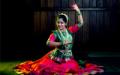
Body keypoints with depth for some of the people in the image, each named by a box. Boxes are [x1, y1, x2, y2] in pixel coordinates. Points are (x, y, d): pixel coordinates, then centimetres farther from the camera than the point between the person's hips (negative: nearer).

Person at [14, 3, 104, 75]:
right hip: (57, 57, -3)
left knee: (72, 68, -17)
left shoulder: (70, 30, 1)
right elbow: (48, 43, -25)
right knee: (43, 66, -17)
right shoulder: (55, 33, -9)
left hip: (68, 57, 3)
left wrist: (78, 11, -12)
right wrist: (61, 43, -31)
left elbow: (80, 23, -3)